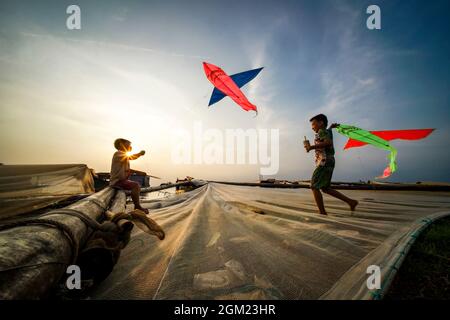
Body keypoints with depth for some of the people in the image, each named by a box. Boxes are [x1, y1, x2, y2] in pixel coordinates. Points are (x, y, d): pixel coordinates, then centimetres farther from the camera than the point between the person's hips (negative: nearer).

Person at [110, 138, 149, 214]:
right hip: (117, 181, -11)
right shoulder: (118, 154, -12)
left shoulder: (124, 155, 19)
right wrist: (140, 153, -12)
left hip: (121, 179, 11)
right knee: (136, 185, -27)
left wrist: (138, 172, 6)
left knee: (137, 186, 20)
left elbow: (127, 169, 17)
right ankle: (137, 206, -17)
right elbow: (131, 157, -29)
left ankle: (137, 205, 24)